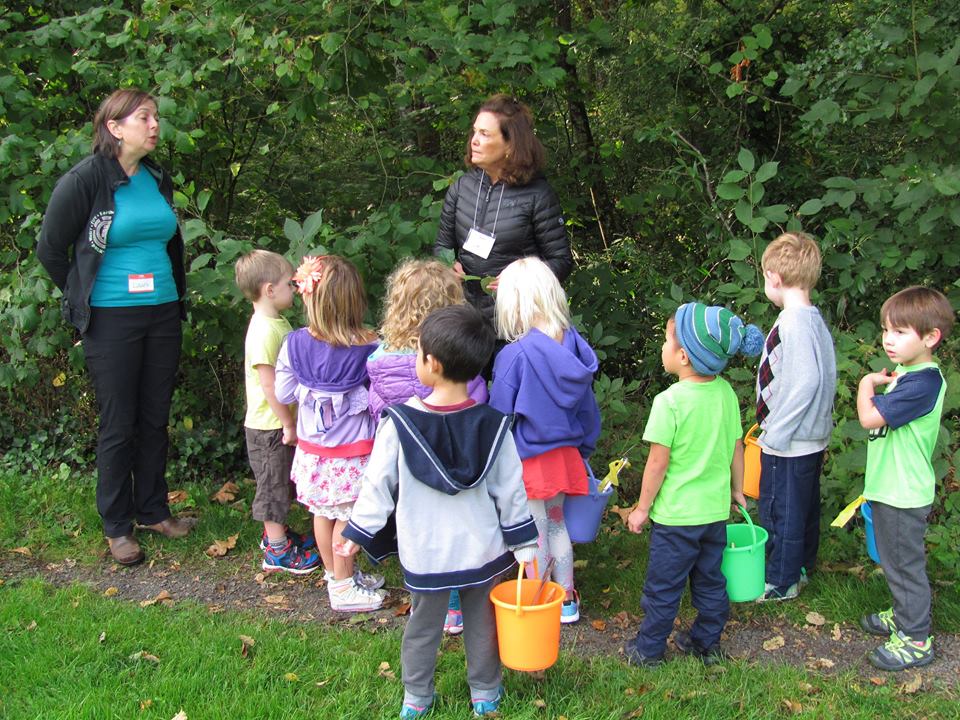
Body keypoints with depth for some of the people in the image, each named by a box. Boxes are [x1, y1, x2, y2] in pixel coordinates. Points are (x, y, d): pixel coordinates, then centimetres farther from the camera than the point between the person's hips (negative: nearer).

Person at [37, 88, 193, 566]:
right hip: (111, 321, -5)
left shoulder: (158, 180, 8)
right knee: (118, 425, 2)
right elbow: (50, 249, -4)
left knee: (155, 419, 12)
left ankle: (153, 511, 26)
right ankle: (116, 527, 15)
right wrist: (82, 299, 3)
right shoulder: (85, 180, -10)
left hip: (162, 315, 5)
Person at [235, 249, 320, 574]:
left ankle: (276, 532, 36)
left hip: (280, 422, 9)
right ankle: (278, 551, 13)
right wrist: (288, 424, -19)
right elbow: (268, 384, -25)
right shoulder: (264, 331, -24)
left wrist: (290, 421, 17)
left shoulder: (276, 322, 7)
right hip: (269, 426, -9)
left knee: (279, 482, 21)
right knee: (273, 484, 3)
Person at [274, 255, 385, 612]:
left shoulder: (294, 344, -12)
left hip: (313, 447, 3)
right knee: (346, 516, 9)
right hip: (352, 450, -3)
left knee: (322, 512, 19)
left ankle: (337, 574, 36)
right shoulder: (369, 346, -19)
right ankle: (343, 587, 20)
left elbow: (284, 393, -3)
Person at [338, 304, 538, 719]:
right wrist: (524, 548, 4)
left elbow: (378, 486, -9)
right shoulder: (492, 426, -12)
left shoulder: (399, 426, -18)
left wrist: (358, 533, 5)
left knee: (423, 626, 18)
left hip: (424, 554, -1)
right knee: (481, 623, 19)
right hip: (481, 549, 1)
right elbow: (510, 493, -6)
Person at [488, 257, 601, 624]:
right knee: (557, 523, 21)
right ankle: (566, 600, 32)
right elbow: (587, 405, 5)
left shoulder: (514, 355, -22)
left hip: (528, 460, -6)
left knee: (534, 534, 8)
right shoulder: (573, 344, -6)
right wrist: (585, 448, 18)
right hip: (566, 454, 6)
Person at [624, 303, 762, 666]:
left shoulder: (669, 401, -22)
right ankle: (707, 642, 32)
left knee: (663, 586, 10)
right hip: (716, 510, 6)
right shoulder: (726, 392, -4)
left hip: (676, 514, -6)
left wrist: (642, 508, -6)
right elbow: (736, 447, 6)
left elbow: (658, 462, -18)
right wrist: (736, 489, 21)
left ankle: (649, 648, 23)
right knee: (710, 581, 20)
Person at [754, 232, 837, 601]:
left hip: (788, 445, -9)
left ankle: (780, 581, 18)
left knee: (780, 511, 5)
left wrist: (774, 434, -22)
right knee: (804, 508, 22)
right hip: (810, 438, 9)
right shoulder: (813, 318, 6)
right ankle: (801, 567, 38)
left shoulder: (795, 322, -23)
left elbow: (804, 382, -28)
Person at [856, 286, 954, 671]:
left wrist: (867, 384, -14)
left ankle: (916, 639, 16)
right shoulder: (906, 374, 6)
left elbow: (870, 417, -27)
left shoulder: (922, 383, -26)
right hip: (889, 488, 10)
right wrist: (877, 384, 5)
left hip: (904, 494, -10)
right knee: (895, 561, 24)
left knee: (905, 564, 3)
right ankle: (903, 615, 41)